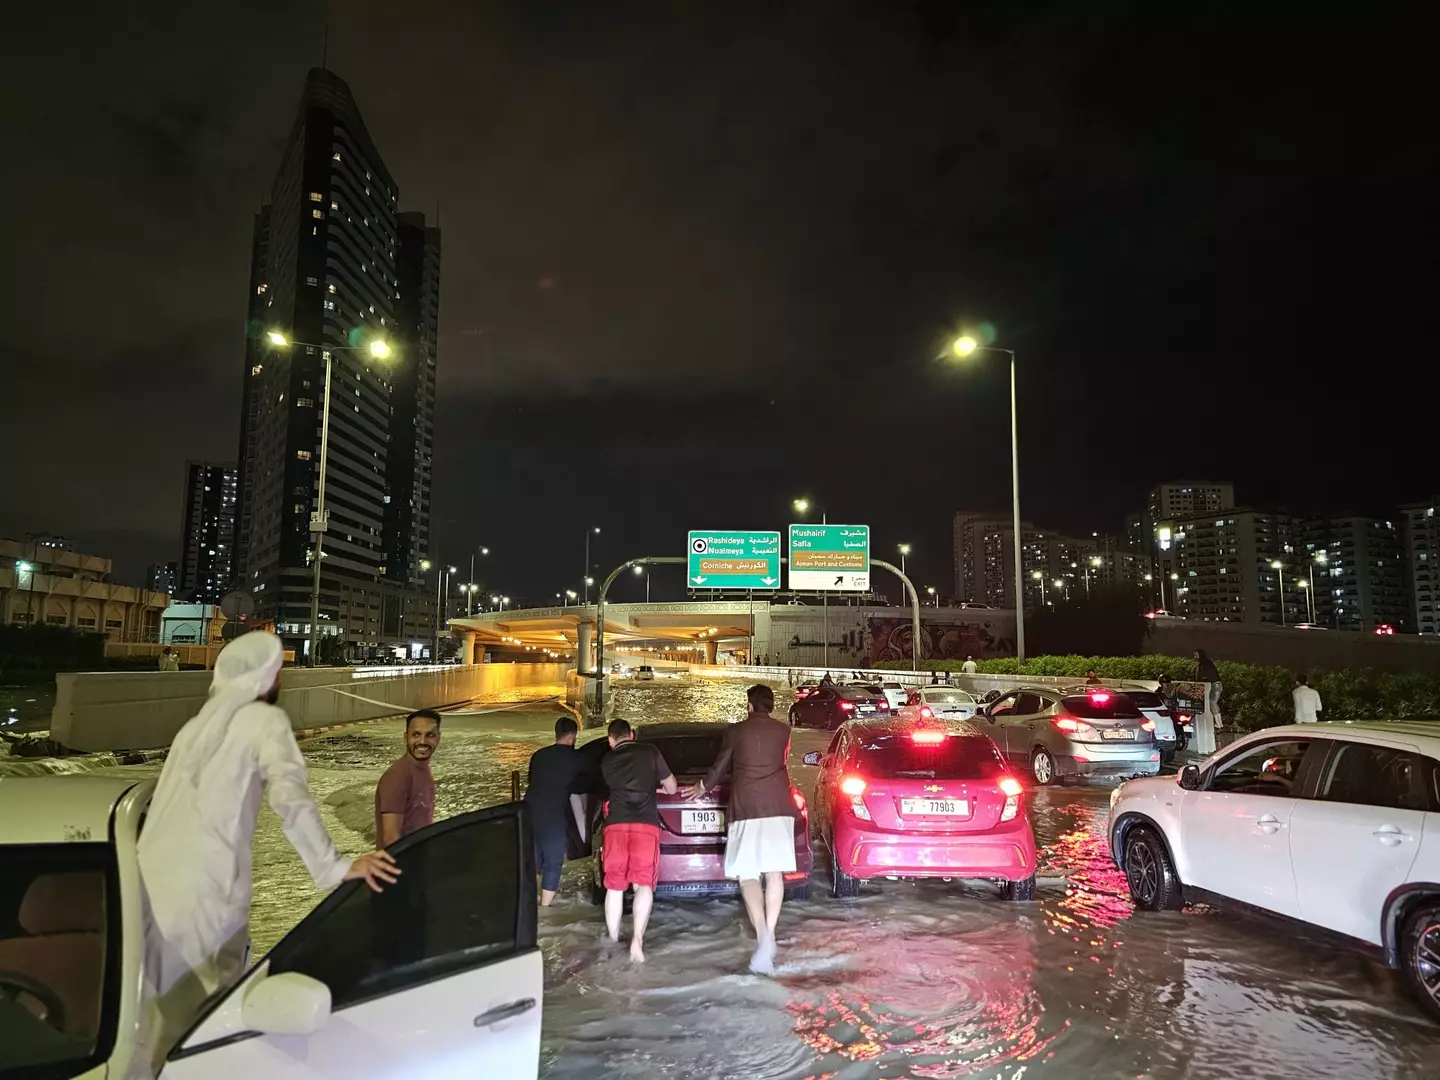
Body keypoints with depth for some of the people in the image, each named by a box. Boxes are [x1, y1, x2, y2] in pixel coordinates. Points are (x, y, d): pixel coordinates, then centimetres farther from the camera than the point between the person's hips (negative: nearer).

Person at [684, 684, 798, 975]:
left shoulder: (735, 731, 5)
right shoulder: (783, 731, 12)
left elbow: (720, 767, 17)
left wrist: (703, 787, 38)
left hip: (746, 807, -2)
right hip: (779, 806, 3)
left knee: (748, 874, 0)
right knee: (774, 873, 9)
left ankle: (763, 935, -19)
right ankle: (769, 934, 5)